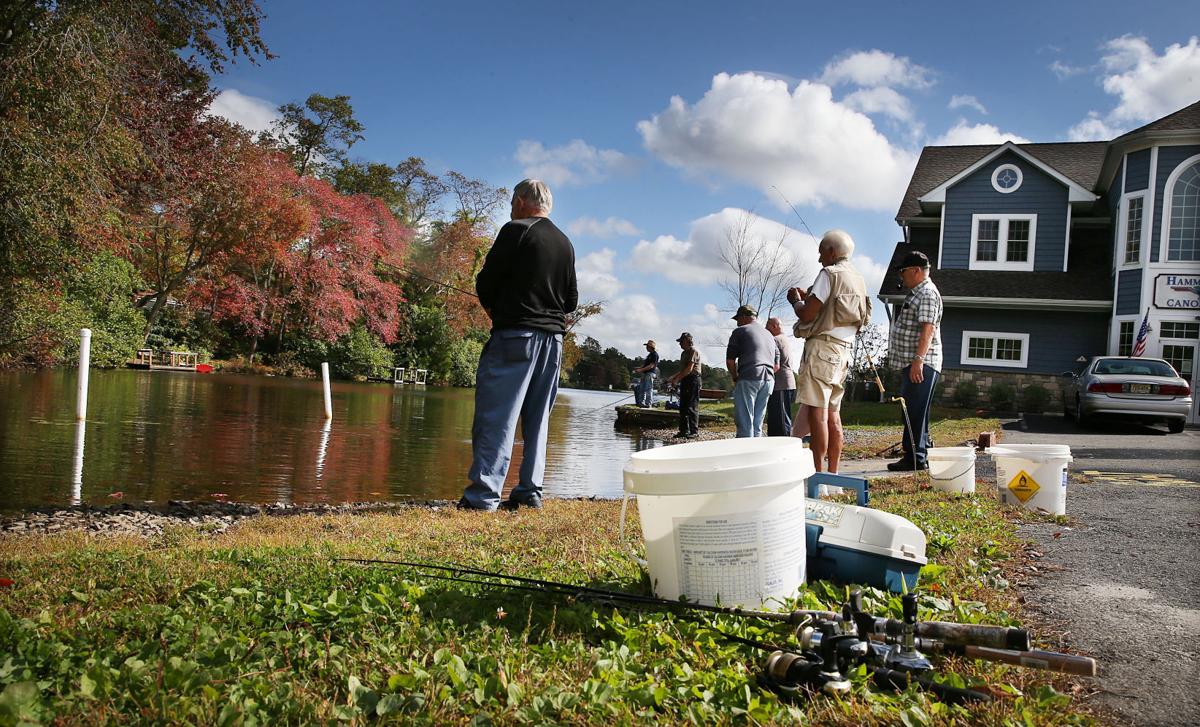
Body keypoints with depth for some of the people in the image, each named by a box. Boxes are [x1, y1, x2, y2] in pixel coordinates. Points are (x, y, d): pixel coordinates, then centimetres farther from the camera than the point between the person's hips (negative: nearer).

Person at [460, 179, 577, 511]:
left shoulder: (516, 230, -4)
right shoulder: (565, 243, 15)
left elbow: (486, 283, -4)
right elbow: (572, 299, 18)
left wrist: (495, 310, 12)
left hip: (515, 335, -7)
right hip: (553, 337, 7)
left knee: (496, 415, -7)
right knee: (537, 418, 10)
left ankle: (483, 494, -10)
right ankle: (530, 490, 10)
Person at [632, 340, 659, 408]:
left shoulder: (655, 354, -12)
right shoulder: (650, 354, 20)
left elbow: (651, 366, -18)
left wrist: (641, 370, -20)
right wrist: (639, 368, 9)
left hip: (650, 373, -10)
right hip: (645, 373, 10)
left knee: (648, 389, -10)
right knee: (641, 388, 10)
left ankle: (648, 404, -9)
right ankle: (641, 402, 15)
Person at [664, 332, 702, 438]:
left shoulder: (694, 351, -10)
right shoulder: (684, 353, 20)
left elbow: (689, 369, -18)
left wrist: (677, 379, -17)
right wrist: (673, 377, 15)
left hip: (693, 380, -10)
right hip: (685, 381, 10)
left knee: (692, 407, -8)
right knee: (683, 407, 8)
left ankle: (694, 431, -5)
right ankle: (684, 430, 13)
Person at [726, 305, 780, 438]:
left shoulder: (740, 331, 5)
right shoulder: (769, 335, 25)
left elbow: (730, 362, 1)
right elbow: (776, 366, 24)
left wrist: (735, 378, 15)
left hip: (748, 378, -6)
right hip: (769, 380, 6)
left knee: (745, 424, -6)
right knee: (757, 424, 11)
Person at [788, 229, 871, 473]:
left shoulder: (829, 274, -8)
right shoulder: (858, 279, 19)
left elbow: (807, 315, -13)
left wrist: (796, 300, 8)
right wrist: (808, 297, 25)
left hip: (822, 346, -9)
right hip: (844, 349, 9)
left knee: (816, 411, -11)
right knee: (832, 413, 11)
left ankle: (819, 474, -15)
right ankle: (833, 473, 13)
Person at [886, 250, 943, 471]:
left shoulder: (928, 293, -11)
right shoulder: (916, 293, 22)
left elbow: (928, 328, -21)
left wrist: (918, 359, -28)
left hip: (921, 364, -11)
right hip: (912, 364, 11)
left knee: (915, 413, -10)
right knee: (912, 413, 13)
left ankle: (915, 458, -9)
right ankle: (917, 457, 19)